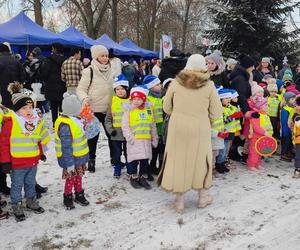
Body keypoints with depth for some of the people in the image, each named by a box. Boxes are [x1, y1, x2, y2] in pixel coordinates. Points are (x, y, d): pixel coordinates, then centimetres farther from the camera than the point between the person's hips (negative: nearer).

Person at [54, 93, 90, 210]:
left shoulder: (74, 120, 3)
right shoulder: (65, 126, -29)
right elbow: (66, 147, -27)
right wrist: (69, 164, -24)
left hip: (79, 157, 9)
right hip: (71, 159, -9)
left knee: (78, 176, 21)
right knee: (70, 178, 7)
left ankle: (79, 195, 37)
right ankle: (68, 198, 26)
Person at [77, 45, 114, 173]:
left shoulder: (111, 70, 6)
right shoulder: (89, 71, -10)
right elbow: (80, 89, -9)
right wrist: (84, 99, -28)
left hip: (109, 109, 4)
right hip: (93, 109, -4)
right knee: (93, 136, 7)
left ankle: (114, 158, 29)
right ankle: (91, 160, 23)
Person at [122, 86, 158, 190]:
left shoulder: (149, 110, 6)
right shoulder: (129, 111, -4)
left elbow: (153, 126, 12)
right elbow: (125, 126, -6)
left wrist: (155, 139, 12)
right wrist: (130, 138, -13)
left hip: (146, 140, 3)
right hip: (134, 140, -3)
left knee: (145, 160, 9)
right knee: (134, 160, 2)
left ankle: (143, 178, 24)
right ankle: (134, 177, 20)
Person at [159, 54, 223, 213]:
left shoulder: (176, 82, -3)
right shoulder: (209, 85, -5)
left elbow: (166, 107, 6)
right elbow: (216, 113, -1)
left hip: (177, 128, 1)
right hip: (200, 128, 0)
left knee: (178, 160, 10)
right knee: (201, 160, 16)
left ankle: (179, 200, 18)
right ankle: (203, 196, 30)